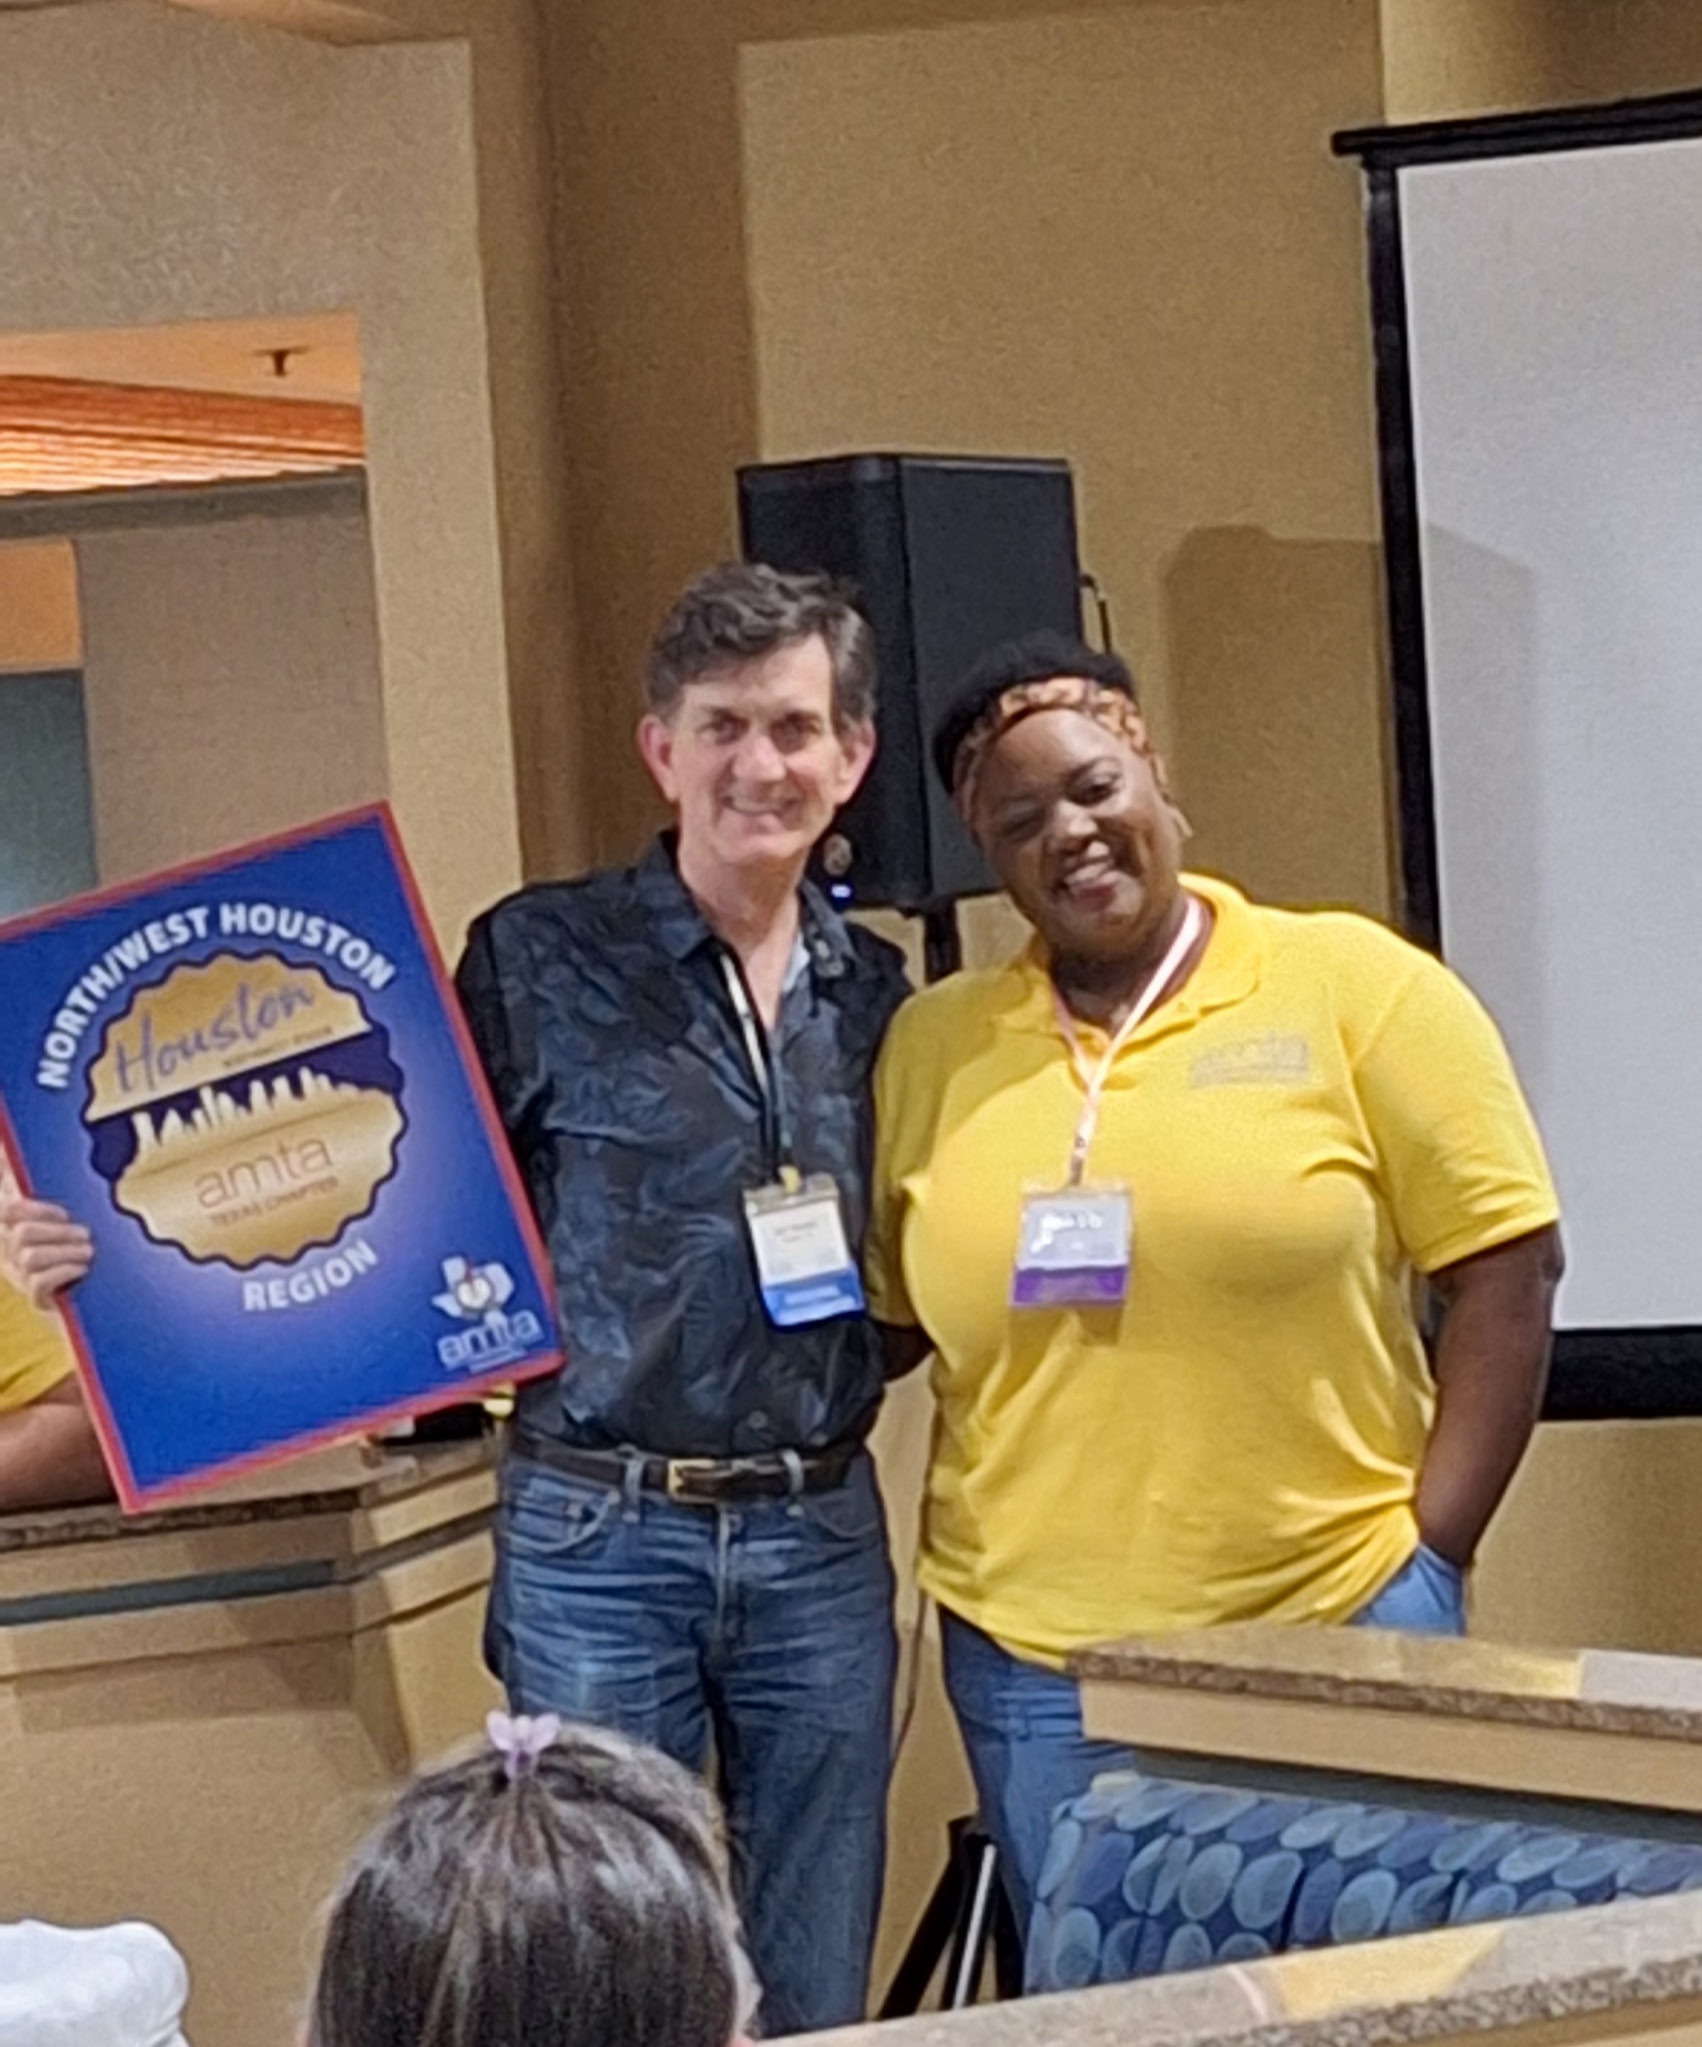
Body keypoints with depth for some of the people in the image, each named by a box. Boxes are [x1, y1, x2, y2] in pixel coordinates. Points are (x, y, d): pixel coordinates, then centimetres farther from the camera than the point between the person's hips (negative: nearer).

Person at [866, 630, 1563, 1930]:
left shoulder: (1354, 986, -2)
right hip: (1037, 1668, 3)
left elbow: (1506, 1272, -2)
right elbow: (880, 1323, 13)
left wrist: (1429, 1553, -6)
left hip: (1338, 1631, -2)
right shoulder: (929, 1044, 6)